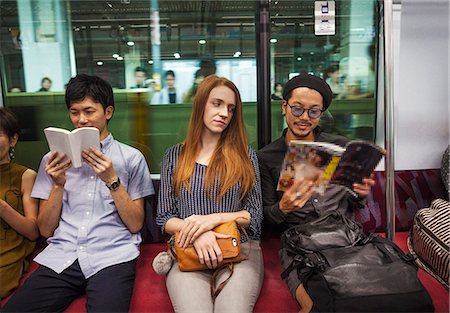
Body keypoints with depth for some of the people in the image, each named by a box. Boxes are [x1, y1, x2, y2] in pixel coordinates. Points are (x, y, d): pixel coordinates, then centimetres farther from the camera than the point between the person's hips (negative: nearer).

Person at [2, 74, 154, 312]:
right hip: (60, 256, 3)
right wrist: (58, 184, -3)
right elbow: (46, 229, 11)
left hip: (111, 257, -2)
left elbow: (135, 225, 2)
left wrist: (112, 180, -9)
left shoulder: (131, 158, 7)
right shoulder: (54, 159, 15)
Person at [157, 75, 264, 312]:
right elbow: (164, 218, 8)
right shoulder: (174, 156, 11)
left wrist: (215, 218, -11)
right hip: (188, 251, 0)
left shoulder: (244, 154, 10)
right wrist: (196, 233, -12)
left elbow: (255, 215, 6)